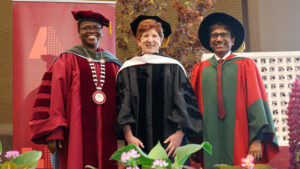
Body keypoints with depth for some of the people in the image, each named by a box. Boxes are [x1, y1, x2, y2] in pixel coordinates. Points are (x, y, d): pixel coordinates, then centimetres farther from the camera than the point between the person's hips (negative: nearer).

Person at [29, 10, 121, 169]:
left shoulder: (113, 63, 14)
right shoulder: (67, 60, 3)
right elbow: (55, 95, -3)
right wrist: (53, 132, -11)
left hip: (107, 135, 3)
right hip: (77, 132, -3)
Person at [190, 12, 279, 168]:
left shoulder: (245, 66, 5)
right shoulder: (200, 70, 11)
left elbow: (256, 102, -1)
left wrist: (257, 140, -9)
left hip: (238, 140, -1)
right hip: (210, 141, 2)